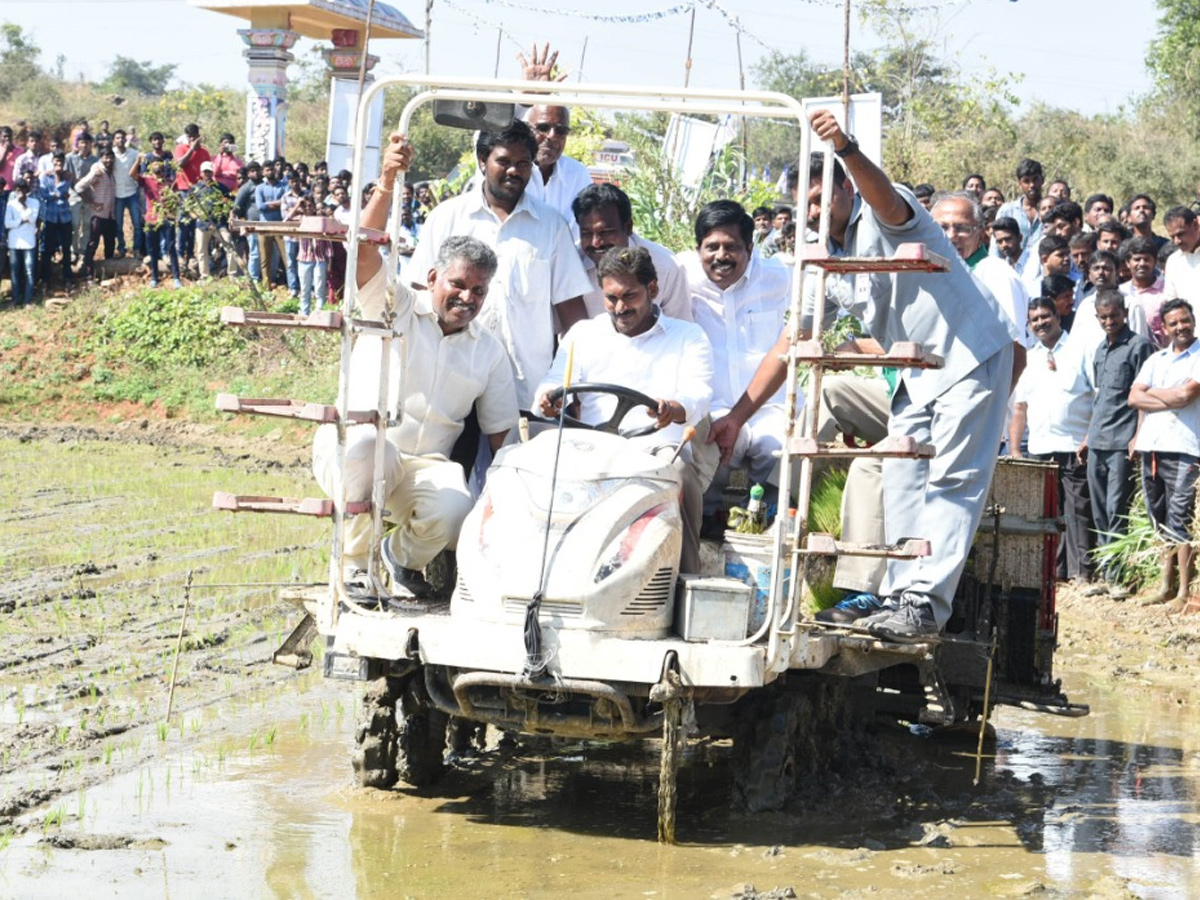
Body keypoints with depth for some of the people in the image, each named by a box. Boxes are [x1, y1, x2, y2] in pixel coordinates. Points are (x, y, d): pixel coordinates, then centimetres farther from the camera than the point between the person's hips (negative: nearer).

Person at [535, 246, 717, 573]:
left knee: (679, 474, -38)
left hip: (660, 447, -1)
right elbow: (557, 381, 14)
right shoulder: (582, 334, 26)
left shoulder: (688, 337, 18)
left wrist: (674, 409, -26)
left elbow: (698, 395, 1)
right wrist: (549, 397, -15)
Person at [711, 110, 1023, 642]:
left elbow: (884, 198, -42)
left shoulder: (883, 216, -14)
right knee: (901, 482, 4)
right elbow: (786, 348, 7)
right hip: (919, 376, 9)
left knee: (951, 484, -13)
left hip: (972, 354, -9)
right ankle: (901, 596, 4)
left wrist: (846, 148, -61)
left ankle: (926, 601, -19)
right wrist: (738, 416, 0)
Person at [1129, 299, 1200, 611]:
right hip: (1151, 446, 6)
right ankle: (1166, 585, 16)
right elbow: (1134, 398, 8)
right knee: (1161, 521, 10)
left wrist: (1153, 393, 1)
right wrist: (1171, 400, -5)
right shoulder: (1156, 360, 19)